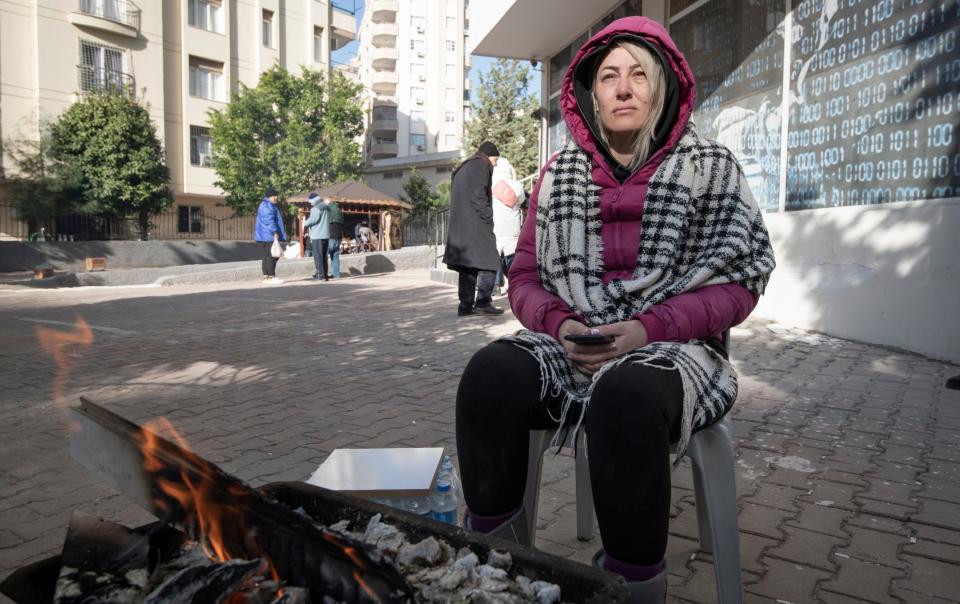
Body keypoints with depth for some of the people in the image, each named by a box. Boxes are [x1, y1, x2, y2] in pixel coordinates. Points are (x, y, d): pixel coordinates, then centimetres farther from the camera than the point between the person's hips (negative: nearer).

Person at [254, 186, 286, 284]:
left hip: (264, 235, 11)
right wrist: (275, 232, -22)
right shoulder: (267, 205, -13)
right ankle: (271, 277, -10)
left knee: (266, 256, 11)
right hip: (269, 235, -11)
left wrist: (275, 232, 26)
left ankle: (266, 277, 14)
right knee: (272, 256, -10)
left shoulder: (265, 205, 22)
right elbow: (269, 221, -21)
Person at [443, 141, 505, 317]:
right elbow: (478, 196, -14)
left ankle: (465, 305, 4)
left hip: (459, 224, 9)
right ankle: (483, 302, -13)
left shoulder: (463, 168, 25)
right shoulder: (481, 165, -2)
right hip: (475, 223, -9)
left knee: (468, 264, 7)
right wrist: (488, 218, -10)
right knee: (489, 260, -5)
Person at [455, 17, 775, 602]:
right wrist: (560, 324, -12)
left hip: (673, 350, -2)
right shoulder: (559, 175, 10)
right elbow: (525, 276, 10)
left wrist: (646, 329, -17)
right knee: (491, 373, -27)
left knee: (625, 397, -37)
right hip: (572, 349, 3)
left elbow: (738, 284, -2)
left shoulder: (710, 168, 3)